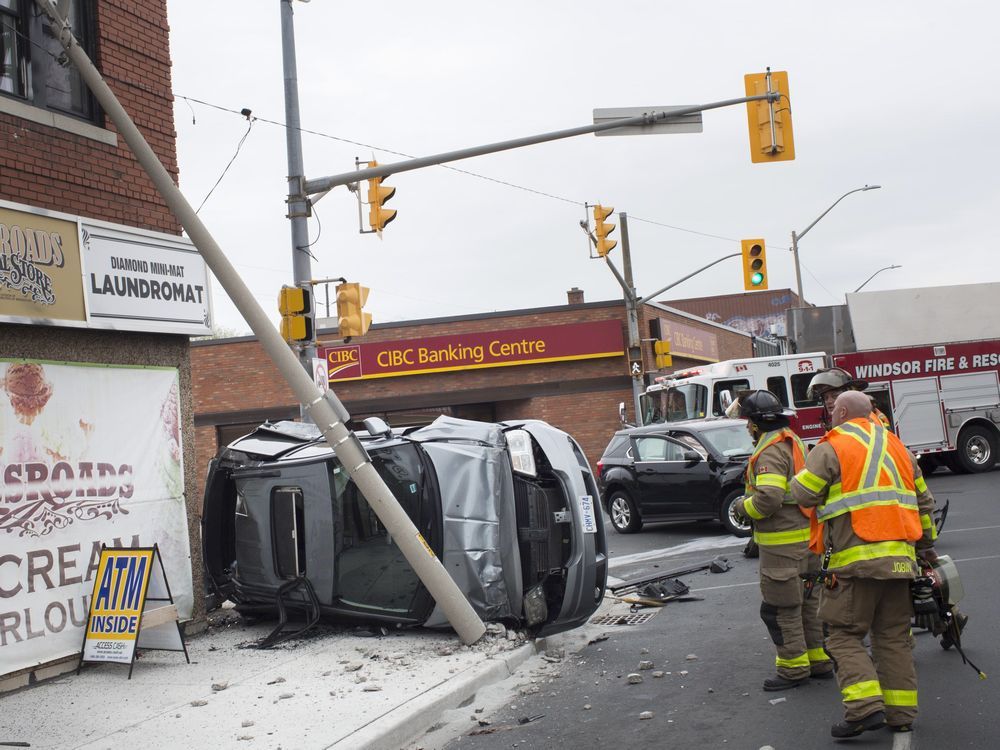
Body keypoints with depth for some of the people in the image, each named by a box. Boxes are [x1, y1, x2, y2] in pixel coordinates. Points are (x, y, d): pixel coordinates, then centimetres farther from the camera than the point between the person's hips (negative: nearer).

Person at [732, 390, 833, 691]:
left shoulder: (770, 451, -18)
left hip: (783, 543, -10)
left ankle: (793, 667, 6)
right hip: (807, 538, 10)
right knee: (807, 601, 17)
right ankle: (818, 660, 25)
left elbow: (768, 498, -28)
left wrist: (743, 508, -10)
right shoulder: (794, 442, 14)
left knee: (779, 608, 0)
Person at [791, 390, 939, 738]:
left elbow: (804, 494, -7)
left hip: (856, 559, -6)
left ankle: (866, 707, -13)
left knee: (845, 635, 0)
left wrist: (803, 474, 15)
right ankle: (900, 711, 14)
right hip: (900, 557, 6)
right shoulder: (897, 447, 18)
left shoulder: (830, 448, -3)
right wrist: (926, 543, 32)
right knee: (894, 636, 13)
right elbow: (923, 500, 23)